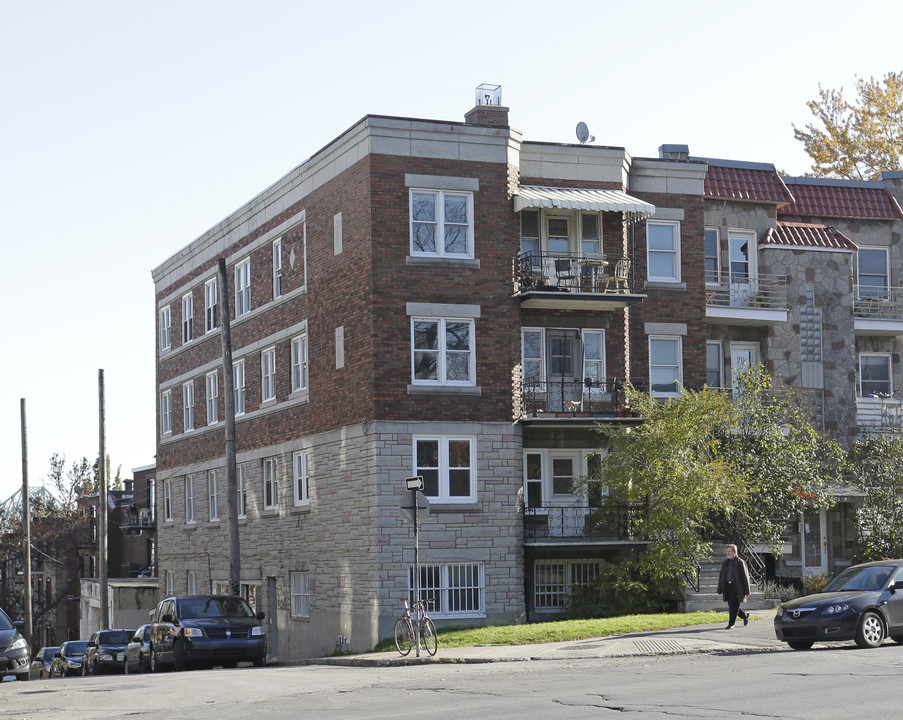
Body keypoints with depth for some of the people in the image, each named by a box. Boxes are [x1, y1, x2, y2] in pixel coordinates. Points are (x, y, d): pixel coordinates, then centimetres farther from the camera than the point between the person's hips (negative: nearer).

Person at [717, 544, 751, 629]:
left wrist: (746, 591, -6)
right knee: (731, 605, 8)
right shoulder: (725, 563, 15)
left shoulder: (740, 563, -2)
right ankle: (745, 615, 32)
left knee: (734, 606, -8)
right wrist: (720, 590, 12)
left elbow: (745, 577, -3)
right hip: (727, 586, 6)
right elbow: (721, 576, 17)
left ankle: (731, 624, -1)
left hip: (736, 587, -6)